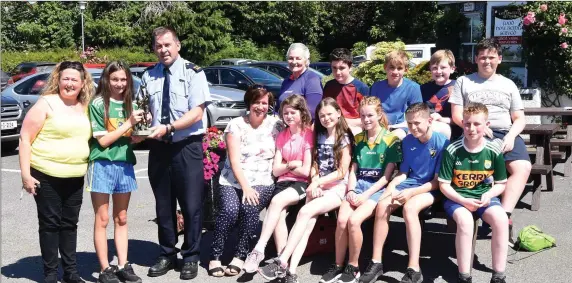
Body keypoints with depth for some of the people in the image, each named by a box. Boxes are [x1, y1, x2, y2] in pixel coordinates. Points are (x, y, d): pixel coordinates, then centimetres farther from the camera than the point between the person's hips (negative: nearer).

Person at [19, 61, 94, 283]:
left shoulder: (86, 107, 9)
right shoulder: (46, 103, -6)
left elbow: (91, 139, 20)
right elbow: (25, 138, -8)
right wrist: (25, 174, -13)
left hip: (75, 178, 5)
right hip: (46, 176, -4)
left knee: (70, 224, 12)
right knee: (50, 223, 3)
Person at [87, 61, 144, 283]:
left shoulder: (130, 105, 9)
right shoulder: (98, 104, -6)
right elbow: (103, 140, -11)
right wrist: (128, 123, -13)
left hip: (125, 165, 5)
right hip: (102, 165, -5)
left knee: (121, 219, 11)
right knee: (102, 220, 2)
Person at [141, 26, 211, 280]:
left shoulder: (193, 72, -6)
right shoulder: (148, 76, 7)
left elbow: (197, 112, -13)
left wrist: (168, 128, -23)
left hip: (187, 147, -4)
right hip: (159, 147, 4)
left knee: (191, 205, 1)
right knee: (163, 206, 13)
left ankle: (190, 258, 17)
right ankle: (167, 255, 28)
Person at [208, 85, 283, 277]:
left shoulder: (275, 124, 6)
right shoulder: (236, 125, 1)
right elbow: (234, 161, -6)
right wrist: (245, 187, -19)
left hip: (262, 182, 1)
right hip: (233, 181, 0)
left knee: (249, 208, -30)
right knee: (230, 210, -28)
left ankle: (240, 256, -17)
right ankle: (215, 256, -13)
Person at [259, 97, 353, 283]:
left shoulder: (344, 138, 1)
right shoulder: (318, 136, 16)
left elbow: (342, 172, -5)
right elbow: (314, 165, 12)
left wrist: (318, 182, -9)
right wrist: (314, 184, -6)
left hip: (337, 188, -4)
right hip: (318, 187, 4)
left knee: (305, 212, -28)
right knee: (307, 223, -21)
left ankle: (281, 262, -32)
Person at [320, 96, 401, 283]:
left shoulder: (391, 140, -1)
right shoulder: (358, 139, 15)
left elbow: (387, 176, -6)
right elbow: (353, 170, 14)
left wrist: (366, 196, -14)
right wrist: (351, 191, -5)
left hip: (377, 189, -4)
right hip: (358, 185, 4)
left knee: (354, 220, -29)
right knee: (342, 219, -24)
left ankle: (353, 268, -12)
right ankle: (338, 266, -9)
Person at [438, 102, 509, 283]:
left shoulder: (494, 150, -4)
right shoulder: (452, 150, -10)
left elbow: (501, 184, 6)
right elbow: (444, 185, -5)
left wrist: (488, 196, -14)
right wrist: (463, 201, -20)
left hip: (484, 196, 2)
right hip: (456, 197, -2)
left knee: (501, 219, -28)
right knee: (464, 220, -34)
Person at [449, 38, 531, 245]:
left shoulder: (508, 85, 20)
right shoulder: (464, 82, 14)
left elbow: (519, 119, 15)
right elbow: (457, 116, 5)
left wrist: (511, 136, -6)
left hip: (505, 134, 2)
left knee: (523, 167, -27)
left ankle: (504, 215, -31)